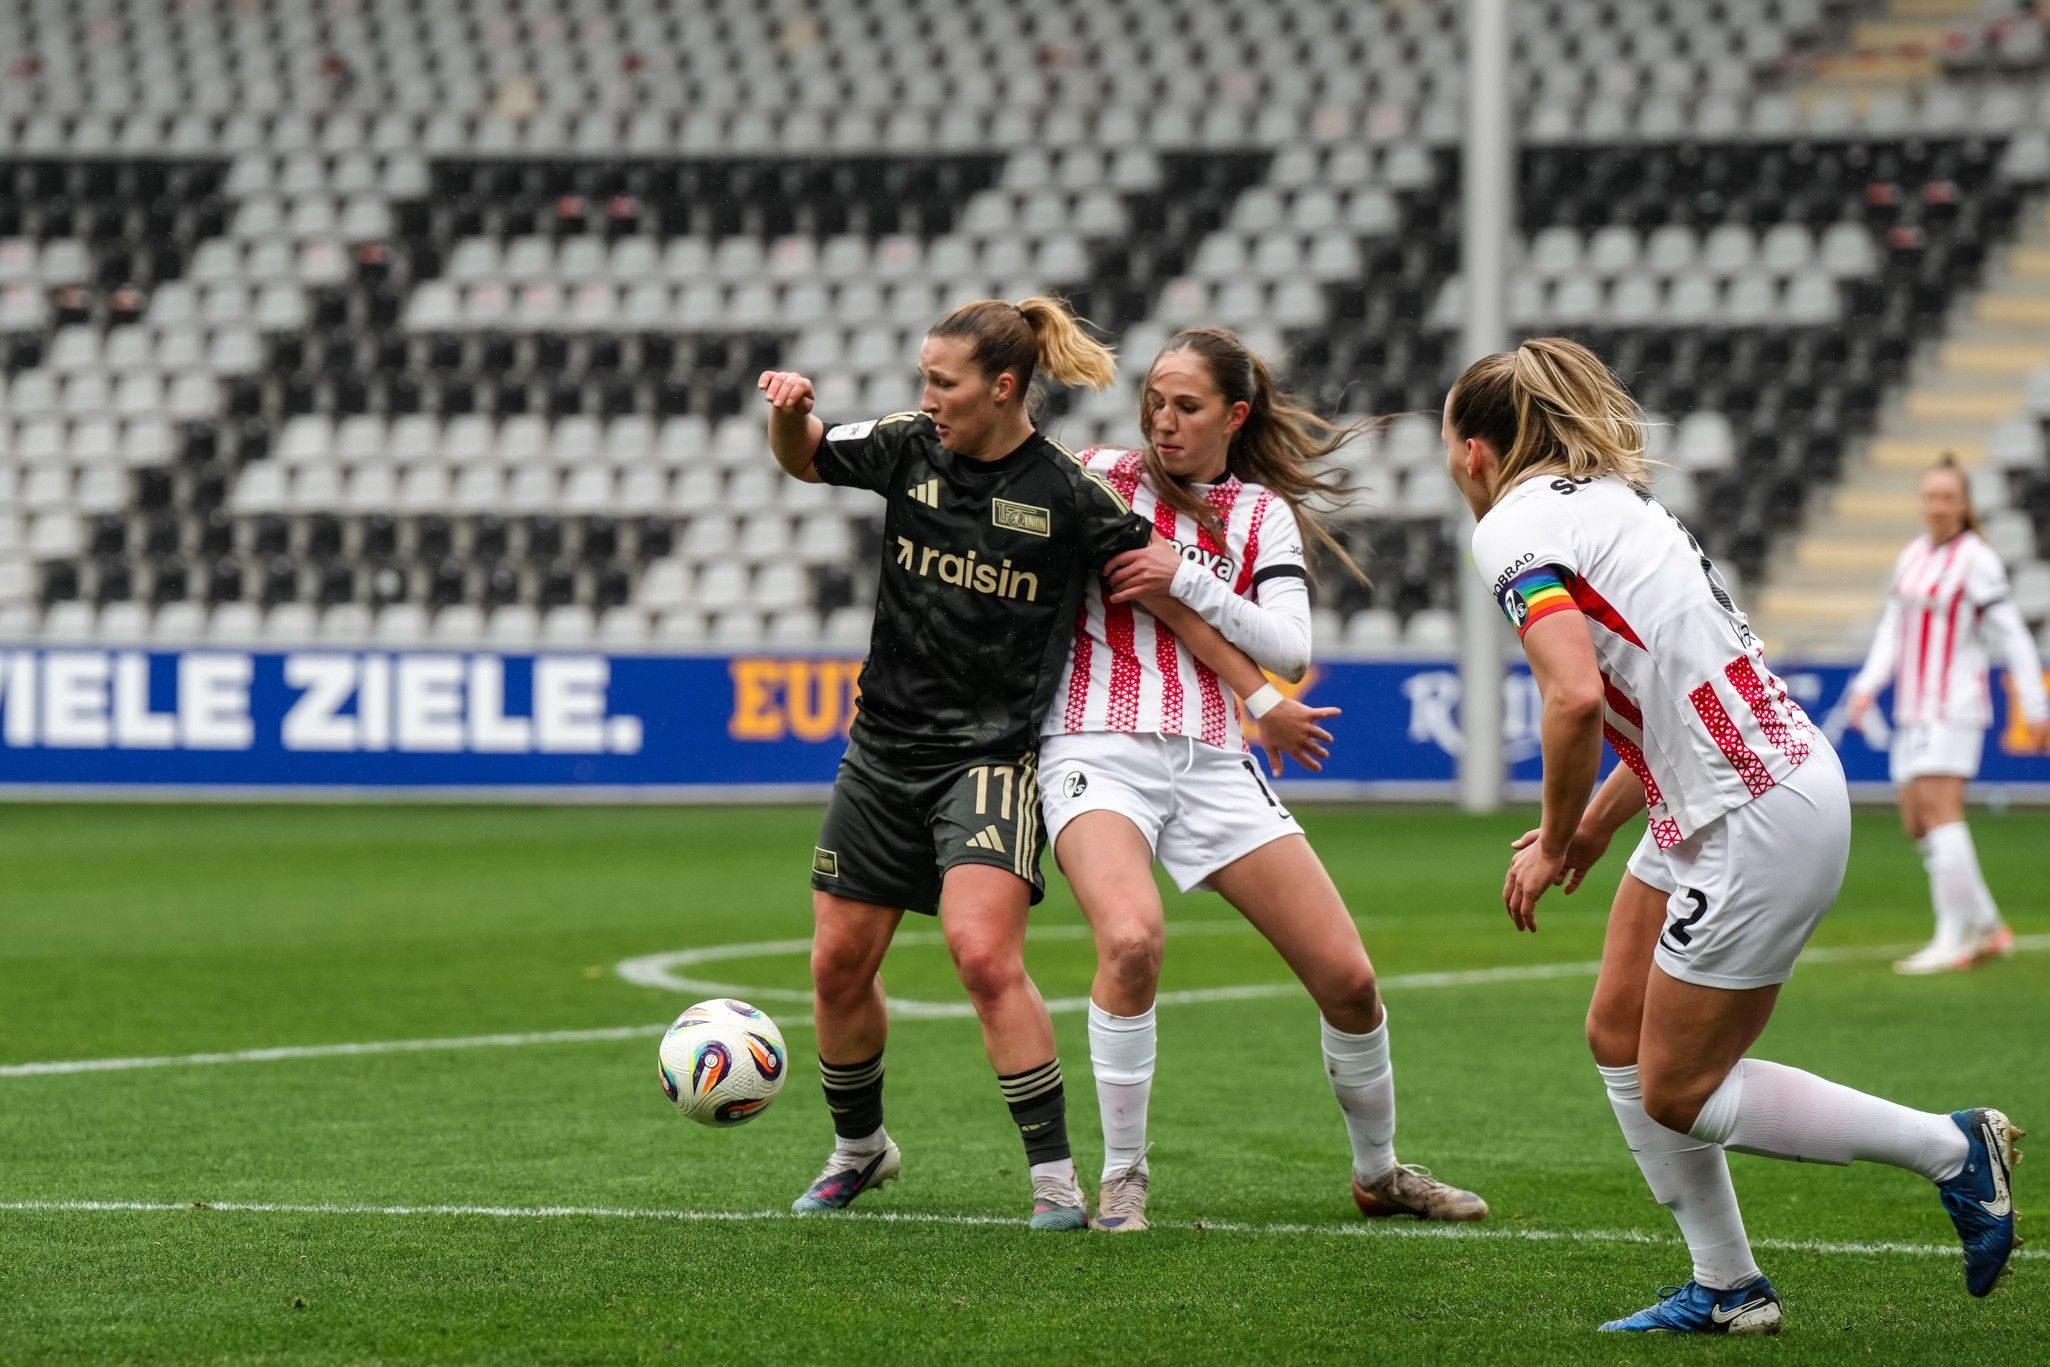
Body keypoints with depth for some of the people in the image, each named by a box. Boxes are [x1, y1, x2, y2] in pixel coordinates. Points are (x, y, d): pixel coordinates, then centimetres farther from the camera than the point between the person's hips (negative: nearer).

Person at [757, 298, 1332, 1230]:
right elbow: (803, 456, 3)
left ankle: (1056, 1176, -13)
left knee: (984, 954, -22)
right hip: (886, 748, 5)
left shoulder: (1068, 493, -12)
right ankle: (858, 1148, 33)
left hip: (995, 754, -5)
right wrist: (791, 409, -21)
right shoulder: (910, 448, 0)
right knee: (839, 962, 9)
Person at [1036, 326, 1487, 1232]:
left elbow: (1291, 649, -1)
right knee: (1131, 938, -33)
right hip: (1097, 746, -3)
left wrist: (1187, 579, -11)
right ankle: (1121, 1176, -17)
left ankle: (1379, 1172, 24)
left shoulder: (1263, 513, 10)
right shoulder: (1103, 476, 6)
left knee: (1347, 976, -1)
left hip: (1213, 764, 3)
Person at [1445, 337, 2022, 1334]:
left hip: (1760, 821, -10)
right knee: (1619, 1038, 14)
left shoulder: (1515, 525, -12)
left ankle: (1954, 1151, 5)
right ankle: (1727, 1289, 18)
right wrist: (1596, 827, 19)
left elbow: (1576, 697, -26)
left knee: (1676, 1093, 1)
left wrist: (1553, 844, -11)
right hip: (1709, 811, 10)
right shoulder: (1609, 500, 17)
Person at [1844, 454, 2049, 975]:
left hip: (1955, 706, -8)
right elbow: (1892, 630, 18)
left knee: (1939, 807, -17)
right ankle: (1988, 927, 14)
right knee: (1916, 821, 4)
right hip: (1913, 710, 8)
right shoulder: (1912, 557, 13)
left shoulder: (1975, 560, -8)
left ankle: (1954, 937, -17)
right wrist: (1868, 686, 5)